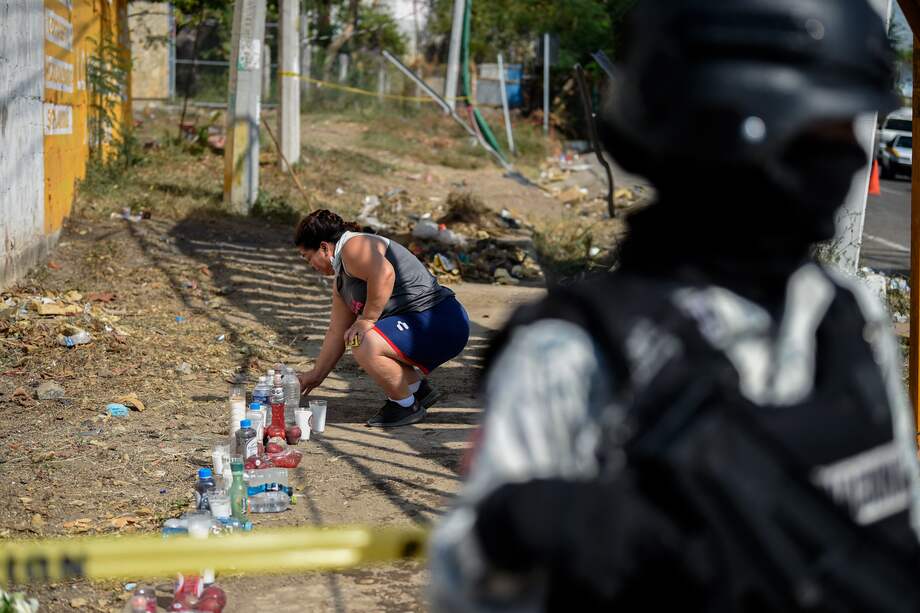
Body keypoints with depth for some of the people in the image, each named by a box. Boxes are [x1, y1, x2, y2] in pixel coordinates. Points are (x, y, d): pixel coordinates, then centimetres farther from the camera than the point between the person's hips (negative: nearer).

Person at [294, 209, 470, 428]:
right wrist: (316, 375, 28)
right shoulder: (342, 282, 20)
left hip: (440, 320, -11)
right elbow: (337, 332, 24)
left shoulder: (354, 247, -12)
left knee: (365, 345, -29)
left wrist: (366, 320, -24)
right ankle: (417, 387, 24)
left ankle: (407, 406, -8)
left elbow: (384, 274, -31)